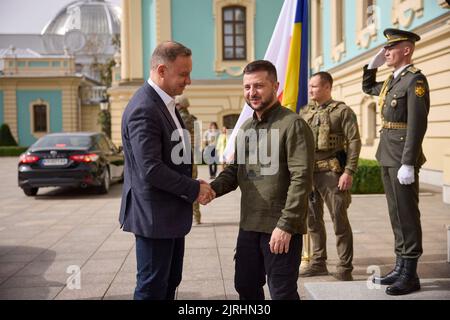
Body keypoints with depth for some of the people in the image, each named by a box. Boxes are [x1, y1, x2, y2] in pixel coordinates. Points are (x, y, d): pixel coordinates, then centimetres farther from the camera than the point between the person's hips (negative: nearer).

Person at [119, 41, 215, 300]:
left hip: (171, 213, 10)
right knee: (152, 288, 4)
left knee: (170, 283, 20)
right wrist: (195, 189, -17)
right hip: (154, 215, -10)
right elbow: (151, 170, -26)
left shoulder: (165, 102, 10)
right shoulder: (143, 109, -22)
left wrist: (192, 185, 5)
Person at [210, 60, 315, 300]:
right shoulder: (246, 128, 12)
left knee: (282, 293, 6)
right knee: (245, 287, 17)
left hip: (281, 228, -7)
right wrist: (213, 188, -5)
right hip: (249, 225, 7)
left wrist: (286, 225, -21)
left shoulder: (293, 124, -12)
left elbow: (301, 178, -17)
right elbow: (235, 170, 16)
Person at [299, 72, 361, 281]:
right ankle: (318, 262, 26)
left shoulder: (342, 111, -3)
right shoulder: (305, 112, 14)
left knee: (339, 220, -1)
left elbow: (354, 142, -9)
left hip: (331, 173, -6)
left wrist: (349, 172, -17)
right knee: (313, 219, 13)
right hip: (308, 173, 6)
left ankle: (345, 268, 9)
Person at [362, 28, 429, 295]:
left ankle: (410, 275, 6)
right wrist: (374, 63, 18)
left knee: (407, 214, -3)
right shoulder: (392, 80, 14)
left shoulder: (415, 79, -11)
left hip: (403, 156, -9)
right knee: (397, 213, 13)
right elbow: (368, 88, 35)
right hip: (387, 155, 9)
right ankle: (401, 267, 23)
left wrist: (408, 163, -23)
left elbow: (417, 124, -19)